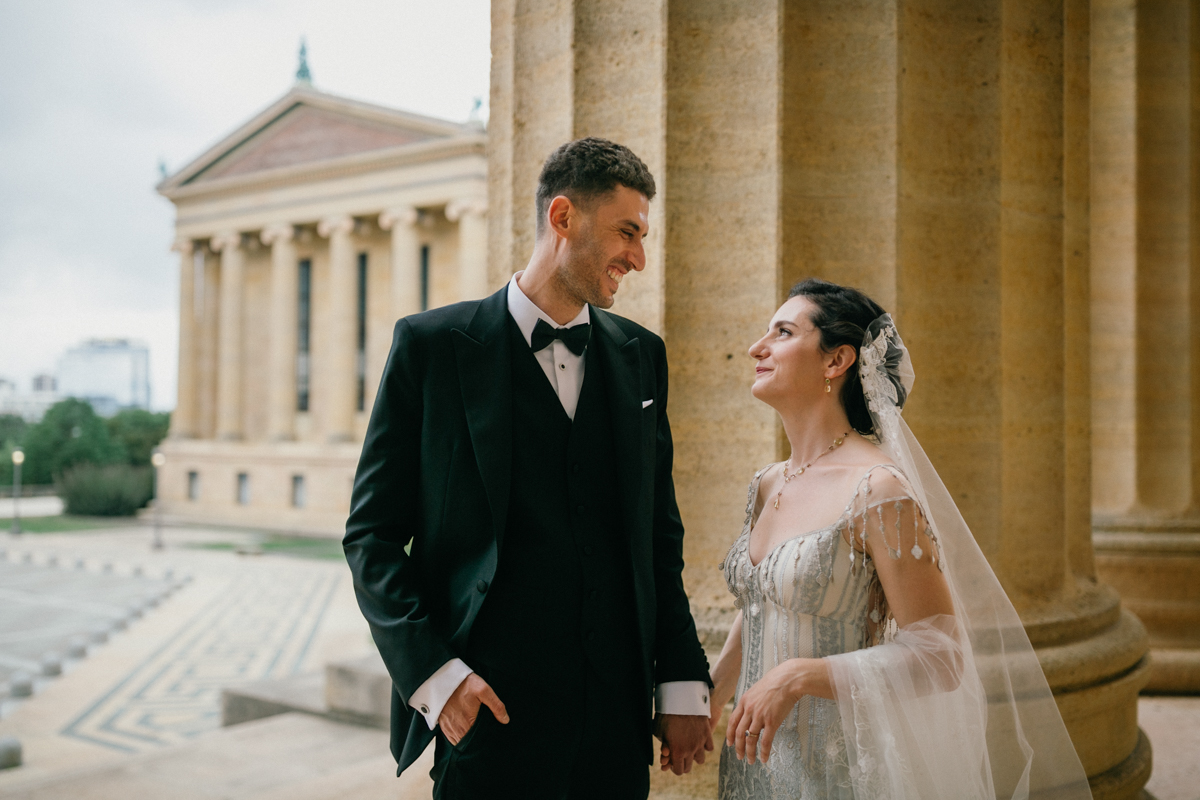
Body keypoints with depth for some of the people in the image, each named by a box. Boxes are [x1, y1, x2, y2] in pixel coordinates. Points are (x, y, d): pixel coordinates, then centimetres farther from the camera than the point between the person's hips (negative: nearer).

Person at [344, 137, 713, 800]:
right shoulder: (432, 345, -4)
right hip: (490, 713, -4)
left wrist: (683, 682, 6)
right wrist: (432, 671, -13)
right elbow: (372, 532, -3)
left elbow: (659, 534, 11)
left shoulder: (641, 355, 9)